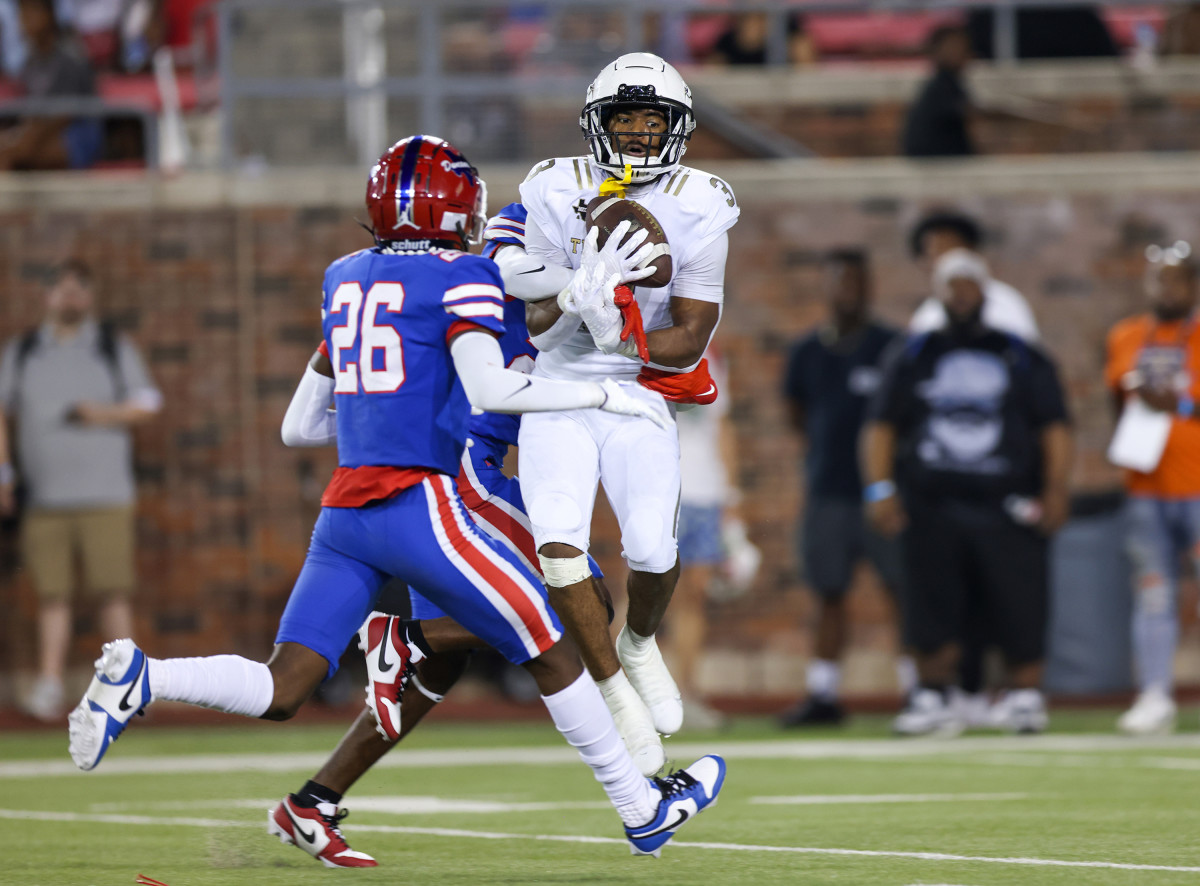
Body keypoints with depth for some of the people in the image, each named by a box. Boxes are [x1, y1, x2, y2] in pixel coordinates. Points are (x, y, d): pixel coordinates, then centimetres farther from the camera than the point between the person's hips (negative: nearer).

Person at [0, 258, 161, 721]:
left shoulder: (115, 348, 9)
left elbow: (147, 403, 9)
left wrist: (105, 414, -10)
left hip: (104, 493, -1)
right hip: (43, 497, 1)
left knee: (113, 591, -8)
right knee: (52, 593, -3)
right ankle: (49, 687, -4)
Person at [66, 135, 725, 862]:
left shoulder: (345, 278, 16)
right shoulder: (461, 278, -3)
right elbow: (489, 388, -17)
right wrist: (603, 394, -8)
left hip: (342, 510, 6)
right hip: (419, 506, -6)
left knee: (281, 692, 2)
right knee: (550, 652, 8)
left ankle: (140, 678, -20)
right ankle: (643, 809, 16)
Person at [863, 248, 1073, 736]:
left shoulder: (1021, 358, 11)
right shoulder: (912, 357, 14)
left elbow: (1054, 427, 10)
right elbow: (881, 425, 12)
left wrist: (1055, 489, -2)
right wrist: (880, 489, -1)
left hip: (1005, 505, -1)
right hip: (932, 506, 1)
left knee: (1018, 603, -5)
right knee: (932, 605, -1)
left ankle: (1025, 695, 6)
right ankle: (933, 695, 8)